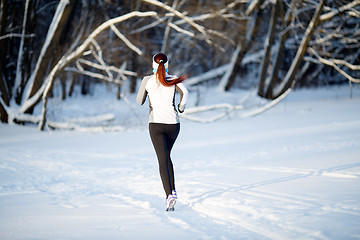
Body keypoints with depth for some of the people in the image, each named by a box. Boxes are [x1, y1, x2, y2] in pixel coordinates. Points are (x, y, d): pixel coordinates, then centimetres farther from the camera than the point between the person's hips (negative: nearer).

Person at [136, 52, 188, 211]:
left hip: (156, 124, -2)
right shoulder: (173, 80, 3)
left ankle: (169, 195, -24)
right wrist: (181, 107, 2)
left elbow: (139, 102, 10)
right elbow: (184, 92, -16)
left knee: (163, 160, -6)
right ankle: (172, 190, 15)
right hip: (173, 123, 2)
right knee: (167, 155, 24)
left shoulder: (147, 80, 1)